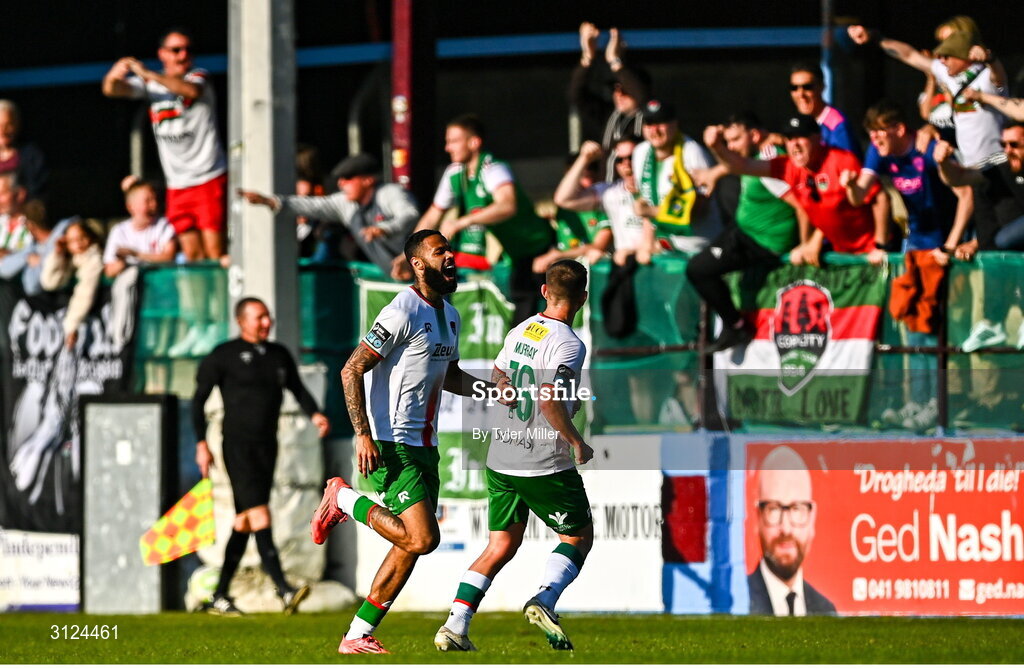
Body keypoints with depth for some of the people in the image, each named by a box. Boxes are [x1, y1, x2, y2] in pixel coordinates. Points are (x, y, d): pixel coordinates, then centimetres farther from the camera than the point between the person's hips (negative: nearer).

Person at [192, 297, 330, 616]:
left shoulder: (279, 355, 14)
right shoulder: (224, 356, -3)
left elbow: (298, 389, 18)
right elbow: (199, 399, 0)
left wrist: (315, 414, -4)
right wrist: (201, 443, -7)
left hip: (267, 446, 6)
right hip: (238, 445, -6)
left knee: (244, 523, 8)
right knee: (259, 515, -17)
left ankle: (220, 597, 14)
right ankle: (284, 590, -25)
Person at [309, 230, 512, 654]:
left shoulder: (449, 317, 15)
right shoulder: (403, 313, -14)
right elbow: (351, 371, -14)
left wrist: (491, 389, 12)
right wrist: (363, 435, -21)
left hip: (423, 445, 9)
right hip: (391, 445, -9)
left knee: (410, 547, 6)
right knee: (422, 538, -17)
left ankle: (357, 635, 12)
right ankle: (345, 500, 4)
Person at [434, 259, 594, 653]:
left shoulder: (519, 332, 8)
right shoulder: (568, 345, -15)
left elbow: (497, 381, 22)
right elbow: (549, 399, -27)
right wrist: (577, 442, -14)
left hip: (501, 458, 7)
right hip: (546, 465, -7)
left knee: (500, 547, 12)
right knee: (579, 537, 11)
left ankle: (455, 627, 1)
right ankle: (544, 600, -12)